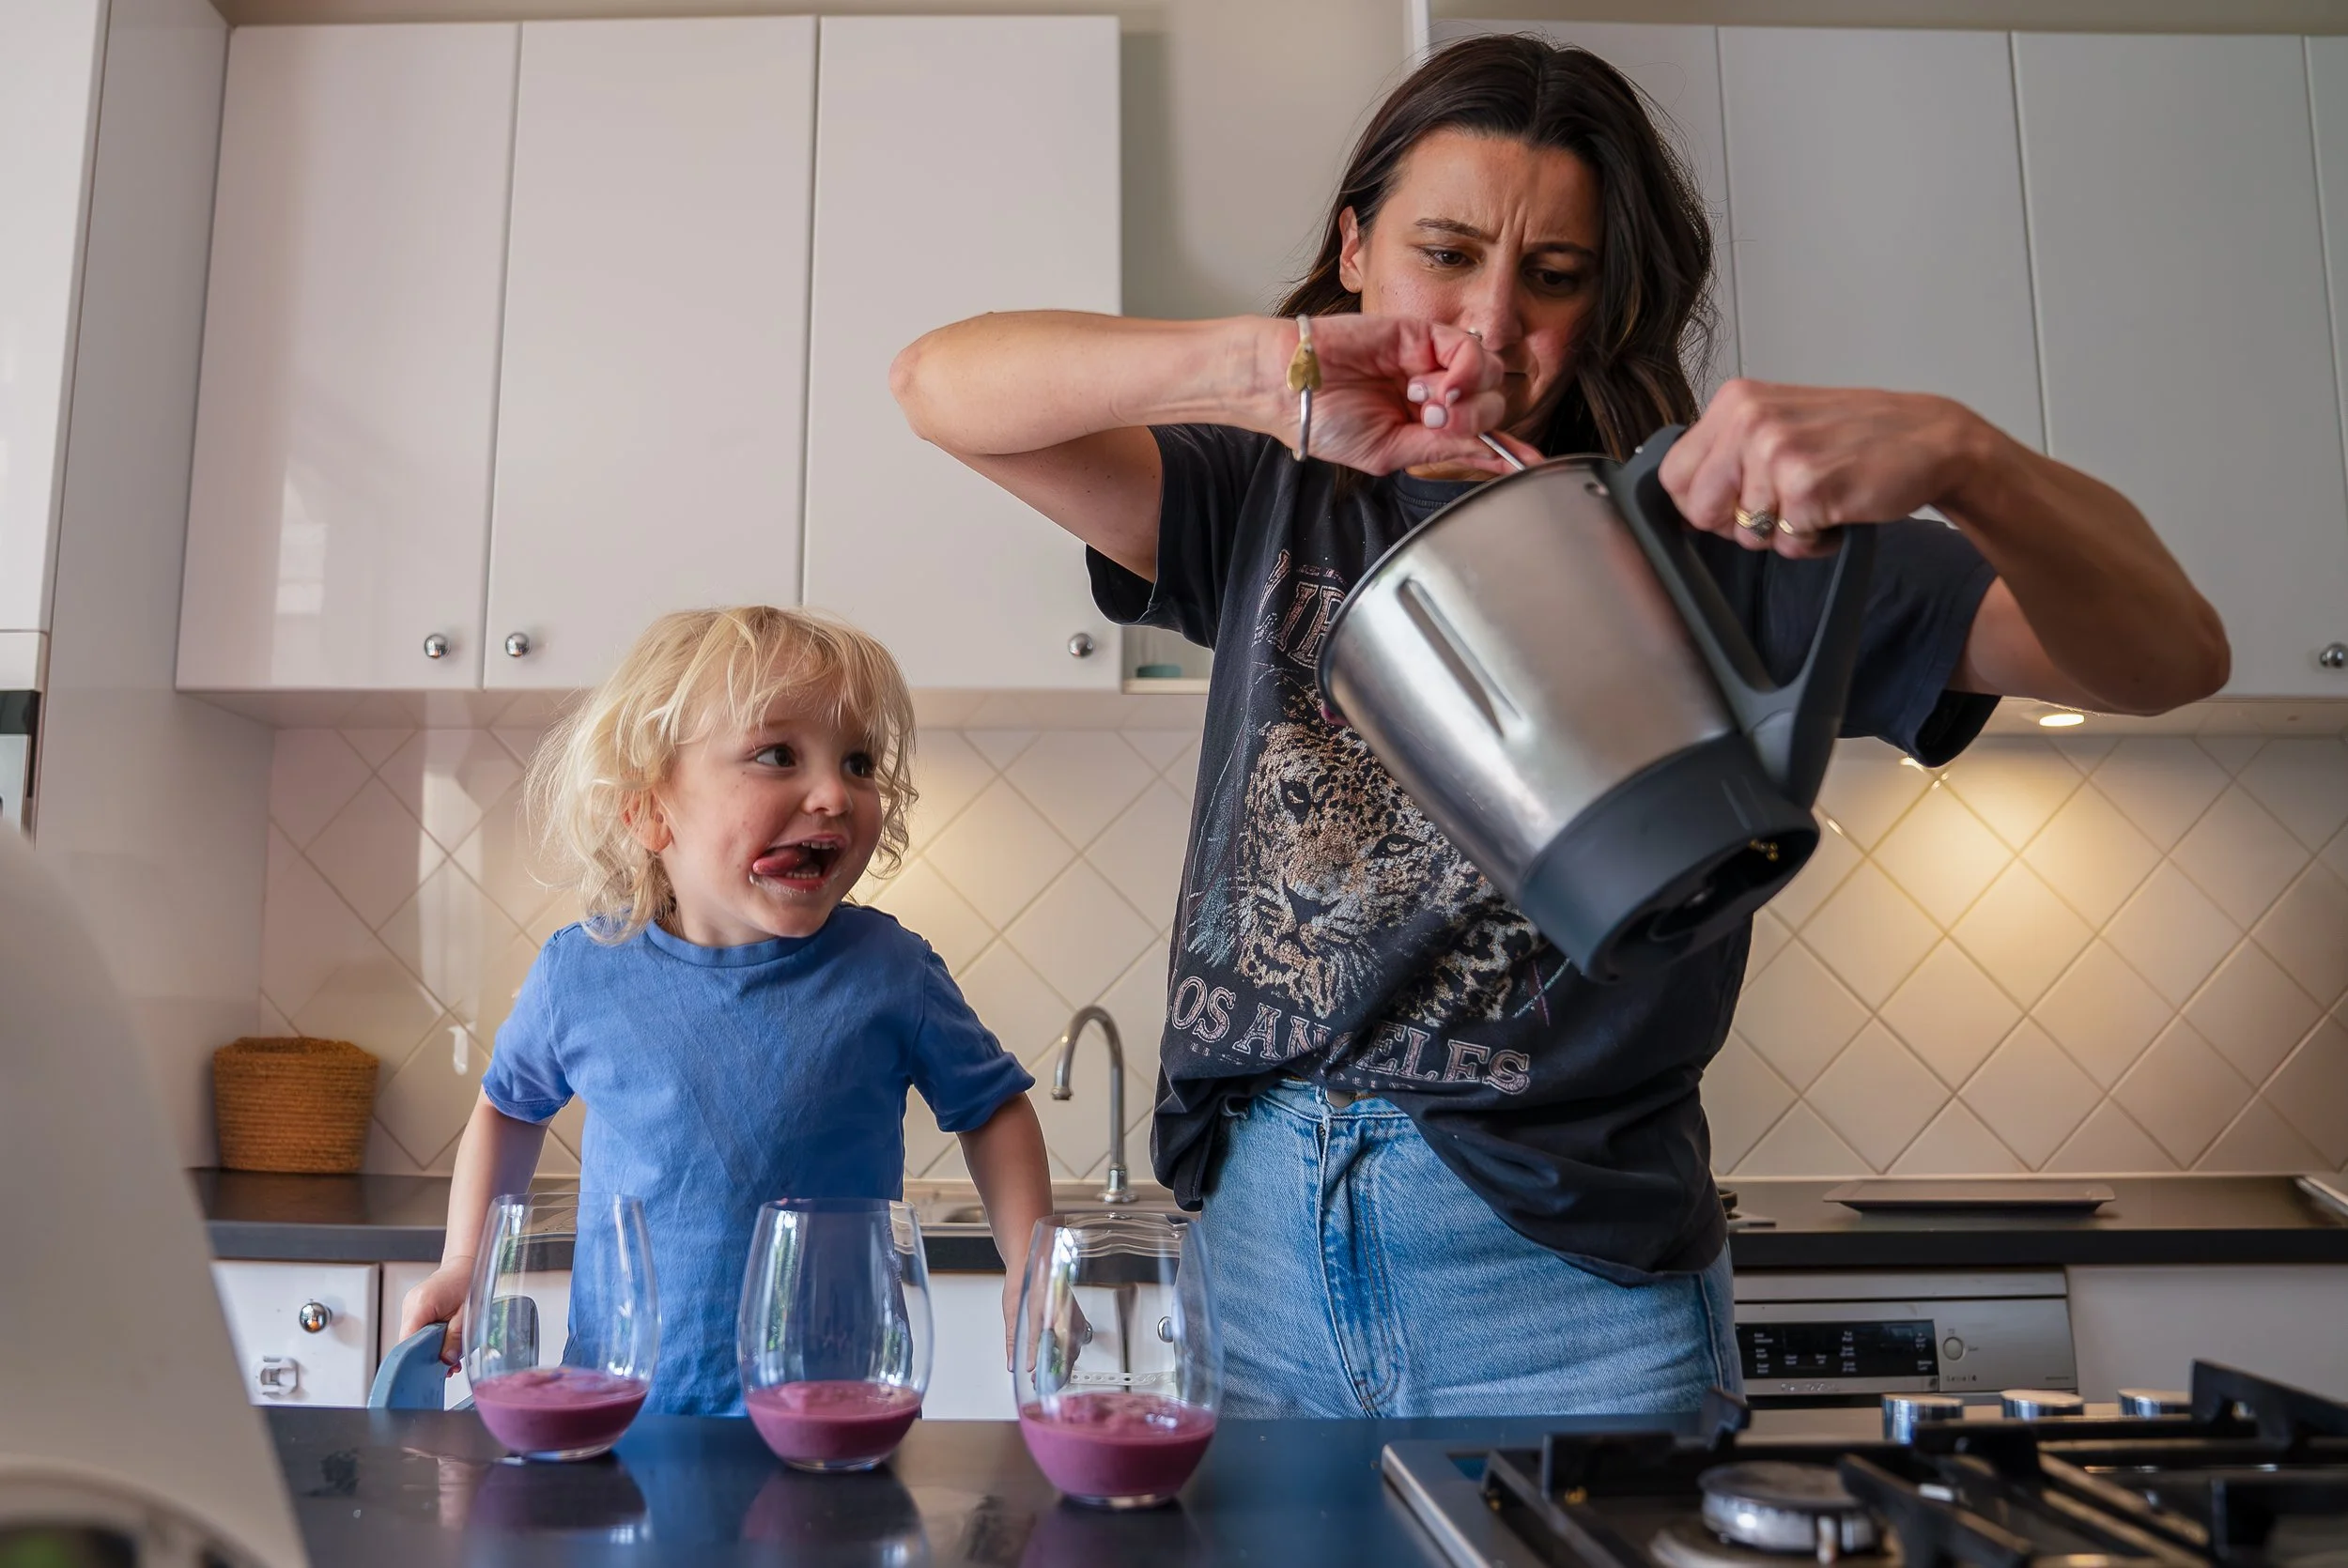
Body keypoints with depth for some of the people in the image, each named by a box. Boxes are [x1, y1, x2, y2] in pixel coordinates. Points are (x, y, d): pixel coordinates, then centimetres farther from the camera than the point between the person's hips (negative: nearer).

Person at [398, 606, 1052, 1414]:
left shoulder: (888, 971, -9)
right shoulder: (582, 972, -4)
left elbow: (992, 1108, 6)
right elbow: (509, 1104, 17)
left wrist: (1032, 1276, -3)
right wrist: (463, 1264, 10)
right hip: (619, 1405, 0)